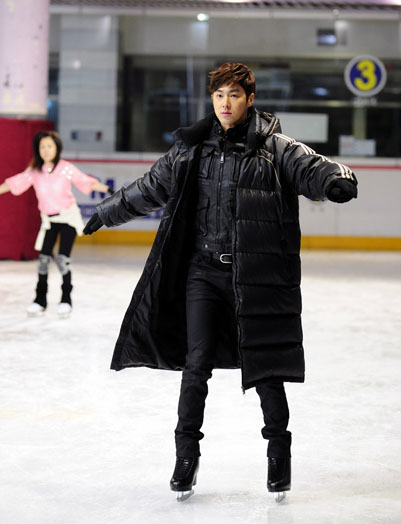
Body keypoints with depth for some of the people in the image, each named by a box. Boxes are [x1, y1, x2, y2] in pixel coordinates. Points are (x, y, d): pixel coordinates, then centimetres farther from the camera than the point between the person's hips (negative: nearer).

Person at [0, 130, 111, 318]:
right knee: (43, 258, -2)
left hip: (68, 217, -3)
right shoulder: (34, 171, -3)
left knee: (62, 259, -10)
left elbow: (85, 181, -14)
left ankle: (66, 299, 7)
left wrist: (107, 189, -24)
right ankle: (40, 299, 13)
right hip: (48, 219, 3)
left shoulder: (66, 168, -12)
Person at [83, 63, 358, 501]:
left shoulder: (276, 148, -1)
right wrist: (107, 212, 30)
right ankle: (186, 454, 12)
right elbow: (151, 187, 22)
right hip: (203, 271, 3)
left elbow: (312, 168, -18)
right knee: (196, 364, -1)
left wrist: (336, 179, -41)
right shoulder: (192, 149, 10)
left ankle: (279, 450, 20)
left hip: (257, 274, -3)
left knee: (265, 367, 2)